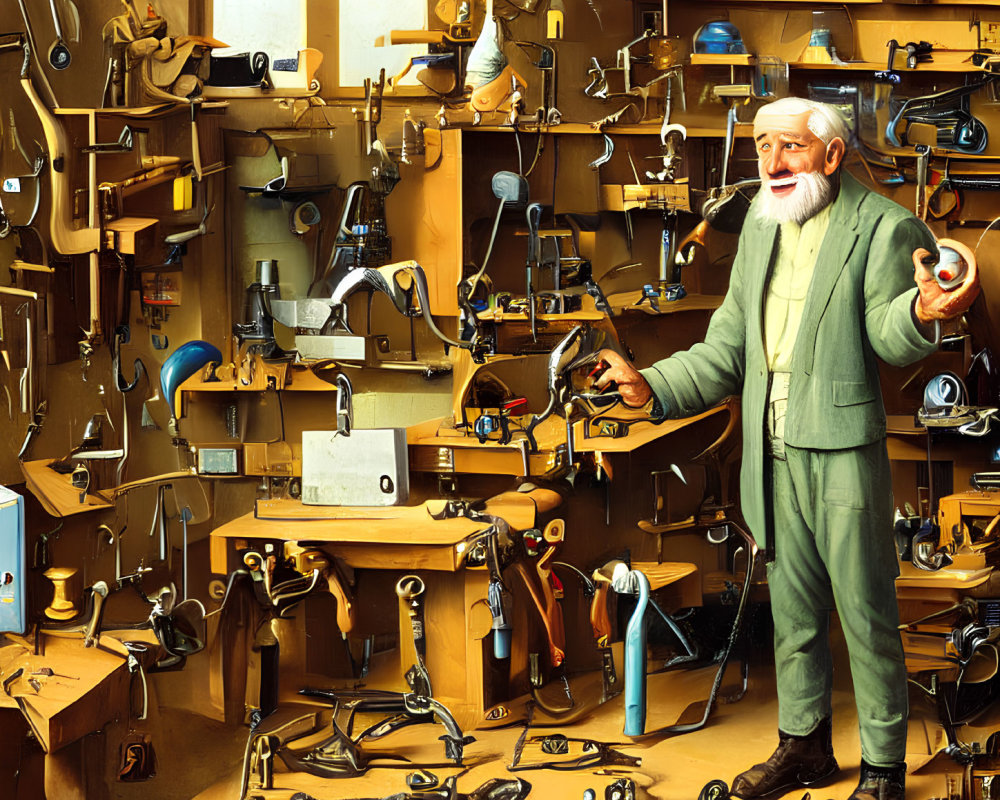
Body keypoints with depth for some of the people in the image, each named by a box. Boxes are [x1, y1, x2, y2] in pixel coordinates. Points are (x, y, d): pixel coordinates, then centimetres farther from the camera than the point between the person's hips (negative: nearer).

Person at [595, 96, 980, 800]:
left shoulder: (883, 228, -9)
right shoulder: (761, 225, 10)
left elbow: (890, 338, -17)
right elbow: (731, 344, 14)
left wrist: (922, 311, -40)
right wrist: (655, 387, 4)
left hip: (844, 449, -6)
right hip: (774, 449, 6)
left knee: (866, 611, 3)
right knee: (792, 610, 18)